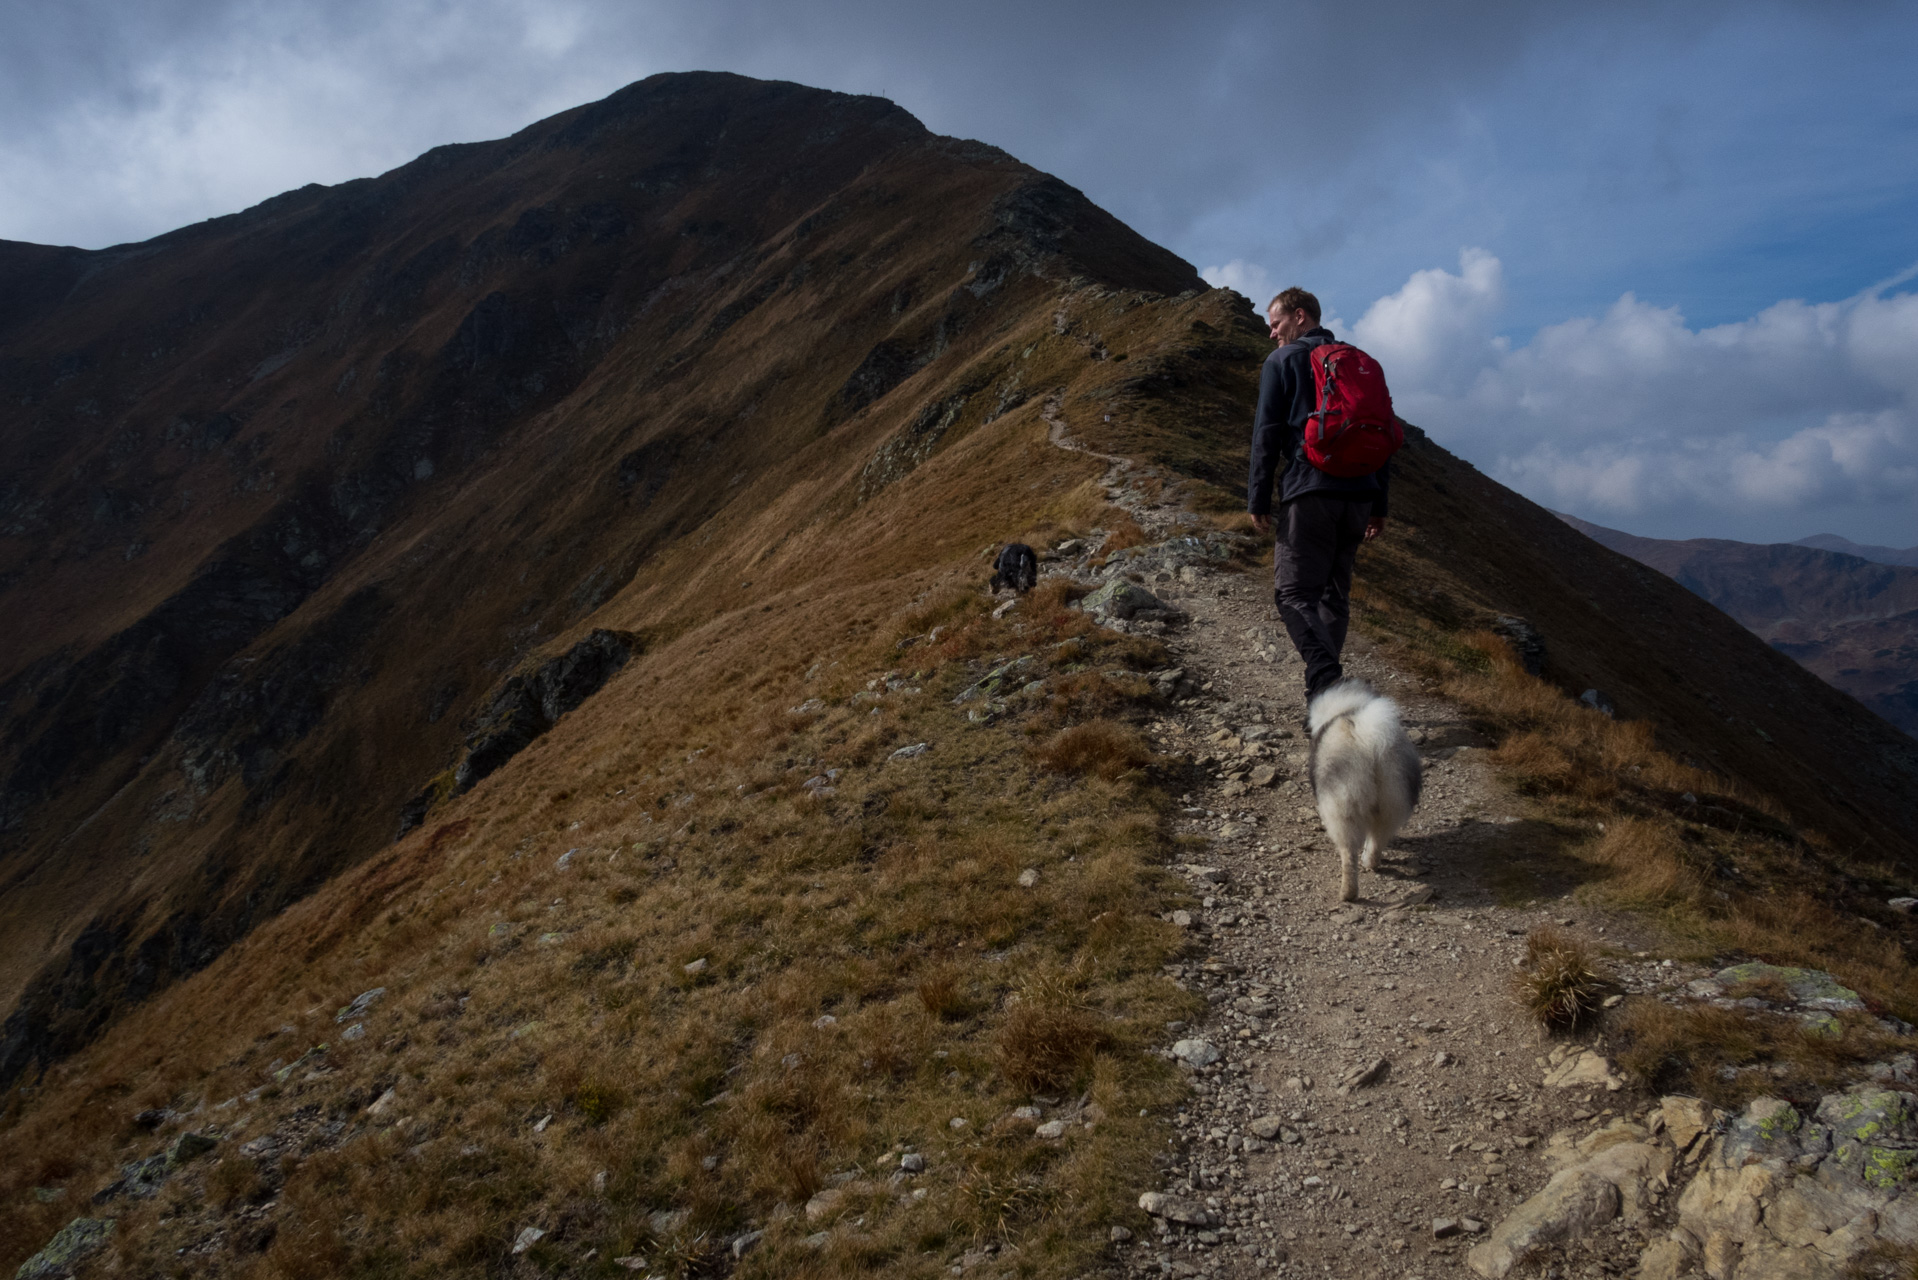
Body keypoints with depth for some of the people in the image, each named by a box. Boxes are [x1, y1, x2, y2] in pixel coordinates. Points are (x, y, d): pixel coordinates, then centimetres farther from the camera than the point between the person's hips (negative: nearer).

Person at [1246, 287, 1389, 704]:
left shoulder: (1282, 361, 3)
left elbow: (1267, 434, -4)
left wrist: (1258, 499, -2)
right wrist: (1379, 503, 20)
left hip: (1309, 492, -6)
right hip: (1359, 495, 6)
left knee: (1294, 592, -6)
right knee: (1335, 594, 14)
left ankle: (1327, 682, -24)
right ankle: (1327, 688, 15)